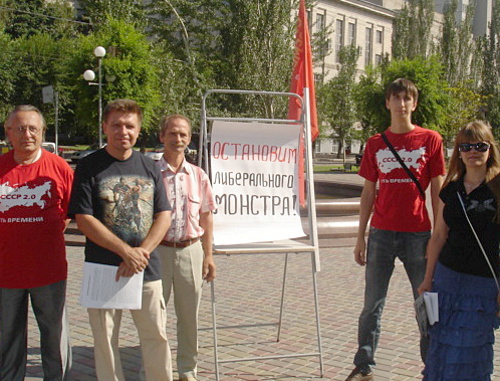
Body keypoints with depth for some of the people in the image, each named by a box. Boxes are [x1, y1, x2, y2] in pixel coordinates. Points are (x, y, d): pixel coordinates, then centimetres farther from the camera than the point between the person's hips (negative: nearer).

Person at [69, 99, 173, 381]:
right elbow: (84, 220, -8)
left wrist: (142, 252, -11)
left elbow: (164, 215, 5)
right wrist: (126, 251, -14)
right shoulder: (89, 167, -2)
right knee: (105, 339, 5)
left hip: (147, 269, 3)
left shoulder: (149, 168, 10)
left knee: (156, 335, 8)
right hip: (103, 269, -2)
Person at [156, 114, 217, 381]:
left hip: (190, 250, 3)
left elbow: (206, 217, 10)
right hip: (158, 251, -2)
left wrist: (208, 255, 6)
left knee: (189, 316, 11)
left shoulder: (198, 176, 6)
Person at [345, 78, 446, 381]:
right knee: (373, 305, 7)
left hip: (418, 234, -2)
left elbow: (437, 192, 2)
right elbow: (368, 193, 10)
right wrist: (361, 237, 8)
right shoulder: (375, 144, 7)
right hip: (382, 232, 2)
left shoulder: (431, 140, 1)